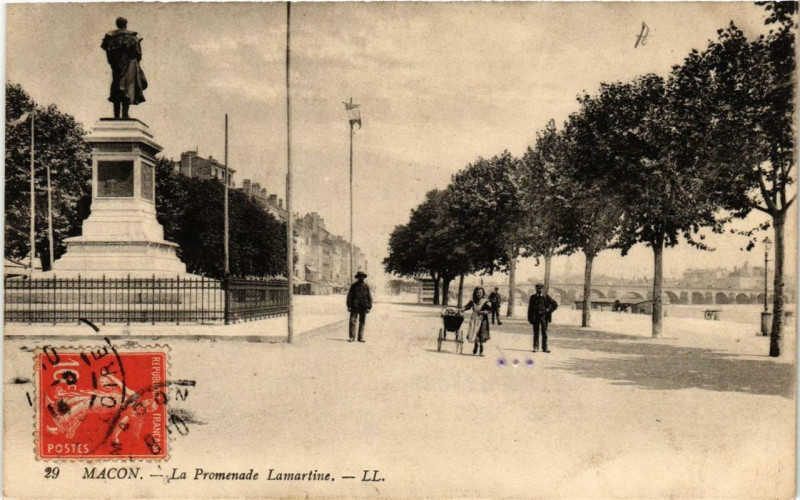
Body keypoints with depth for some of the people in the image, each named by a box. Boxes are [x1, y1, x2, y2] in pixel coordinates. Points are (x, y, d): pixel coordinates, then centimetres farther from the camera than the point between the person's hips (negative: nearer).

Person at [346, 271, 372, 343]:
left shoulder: (366, 286, 7)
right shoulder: (353, 286, 5)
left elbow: (369, 297, 7)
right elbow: (349, 296, 5)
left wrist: (369, 307, -1)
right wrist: (349, 306, -3)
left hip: (363, 307, 1)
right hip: (354, 307, -1)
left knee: (362, 323, 5)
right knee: (352, 321, -6)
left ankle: (360, 337, 12)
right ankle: (352, 337, 0)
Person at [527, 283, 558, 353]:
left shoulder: (546, 297, 3)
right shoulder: (533, 297, 7)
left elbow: (555, 304, 7)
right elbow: (530, 308, 7)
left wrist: (548, 310, -3)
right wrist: (530, 318, 0)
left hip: (544, 316, -1)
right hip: (535, 317, 1)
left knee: (544, 333, 1)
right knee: (536, 333, 3)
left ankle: (545, 348, 5)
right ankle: (536, 347, 8)